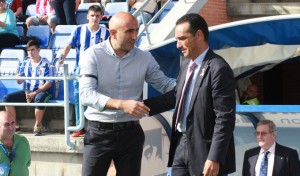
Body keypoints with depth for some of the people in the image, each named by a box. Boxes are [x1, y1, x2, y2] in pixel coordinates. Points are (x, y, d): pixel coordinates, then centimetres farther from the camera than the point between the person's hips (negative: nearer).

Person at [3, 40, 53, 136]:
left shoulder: (45, 64, -5)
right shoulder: (25, 63, 9)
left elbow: (49, 83, -10)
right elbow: (20, 81, 10)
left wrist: (35, 93, -18)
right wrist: (19, 78, -16)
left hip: (41, 91, -5)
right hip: (27, 91, 5)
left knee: (39, 99, -41)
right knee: (7, 98, -14)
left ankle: (37, 126, -23)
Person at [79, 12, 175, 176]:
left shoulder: (145, 58, 2)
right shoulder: (92, 55, -8)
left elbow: (164, 84, 11)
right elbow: (86, 94, -19)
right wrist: (122, 104, -32)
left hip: (131, 133, 3)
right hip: (99, 133, -3)